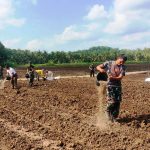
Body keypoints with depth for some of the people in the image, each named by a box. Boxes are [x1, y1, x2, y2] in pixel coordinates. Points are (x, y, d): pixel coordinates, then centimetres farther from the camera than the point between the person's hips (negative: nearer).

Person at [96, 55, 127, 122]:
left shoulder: (123, 67, 0)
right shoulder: (109, 63, -5)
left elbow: (120, 77, -9)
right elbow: (98, 67, -2)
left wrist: (113, 78, -28)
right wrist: (101, 69, -25)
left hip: (118, 86, 3)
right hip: (110, 85, -3)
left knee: (117, 102, 2)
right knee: (111, 101, -13)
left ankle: (114, 117, 19)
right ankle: (109, 114, 12)